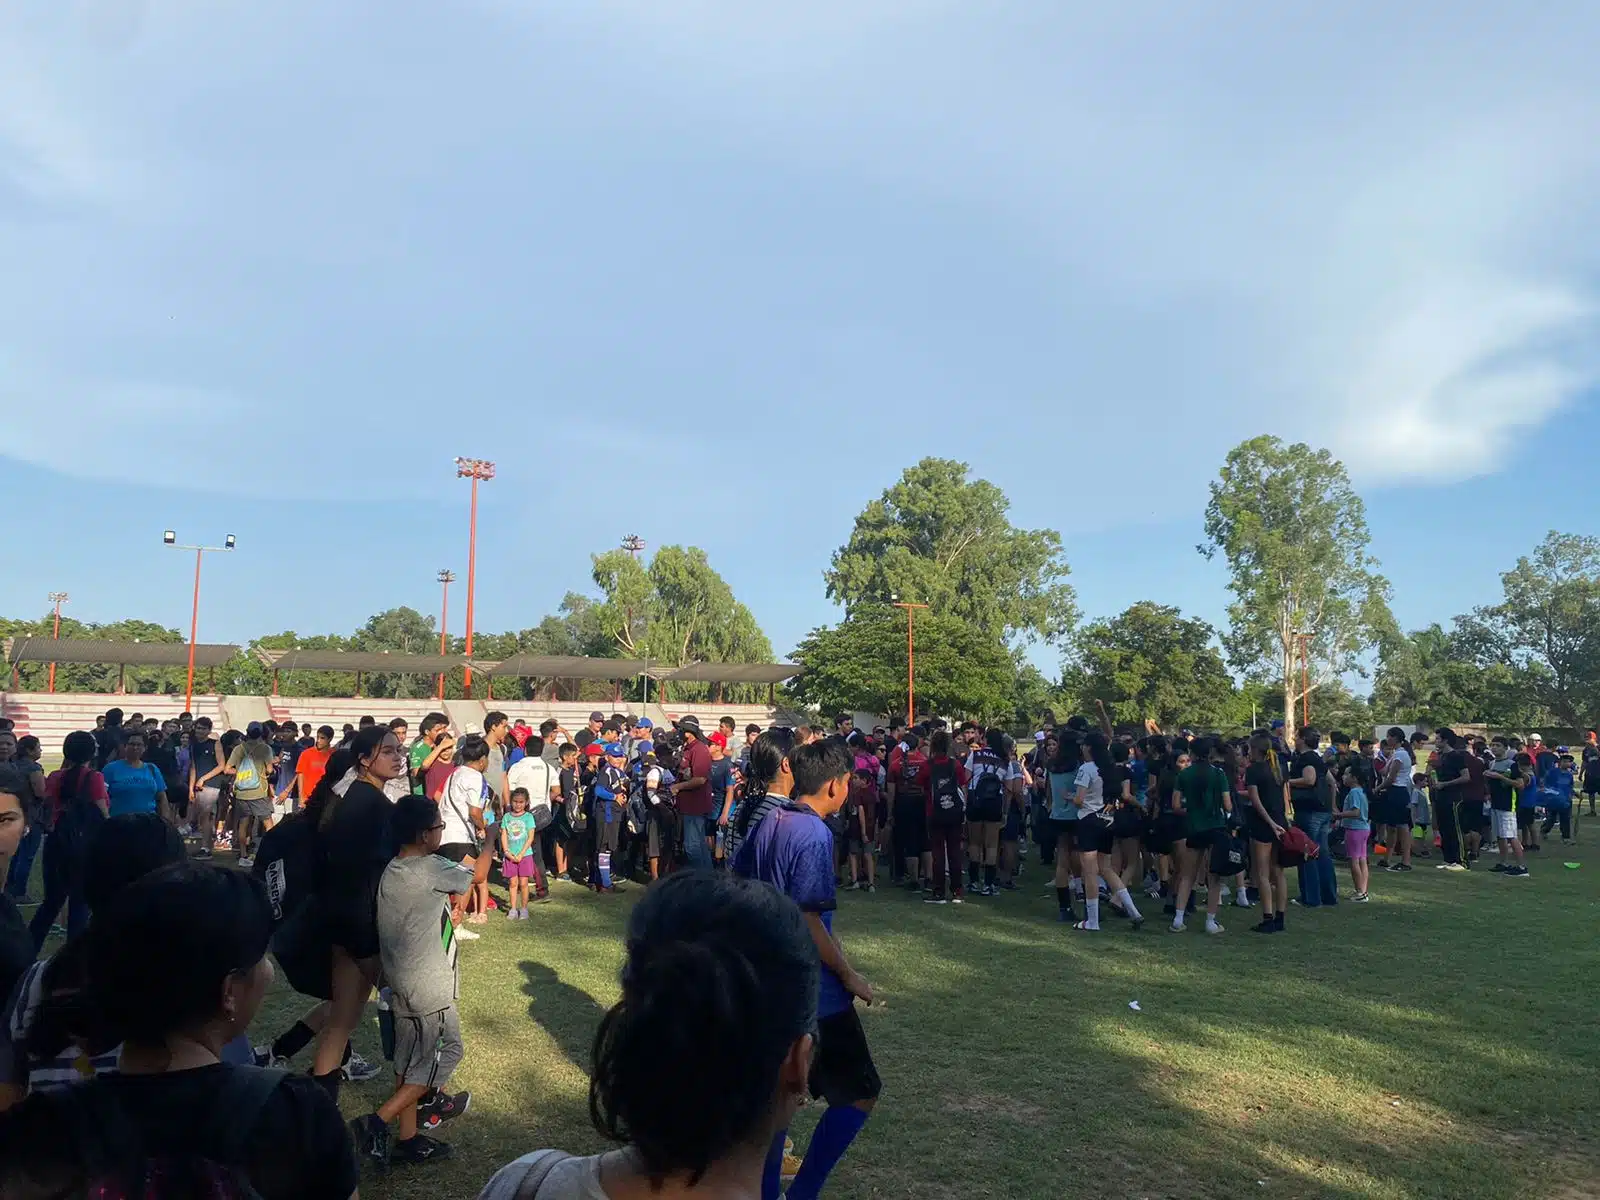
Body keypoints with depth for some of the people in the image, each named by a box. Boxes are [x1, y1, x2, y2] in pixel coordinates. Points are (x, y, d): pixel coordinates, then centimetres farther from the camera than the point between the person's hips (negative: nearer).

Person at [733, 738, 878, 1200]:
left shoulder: (769, 822, 5)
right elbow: (808, 922, -24)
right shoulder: (815, 835, -20)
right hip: (811, 988, -9)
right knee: (860, 1092, 5)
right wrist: (849, 976, -13)